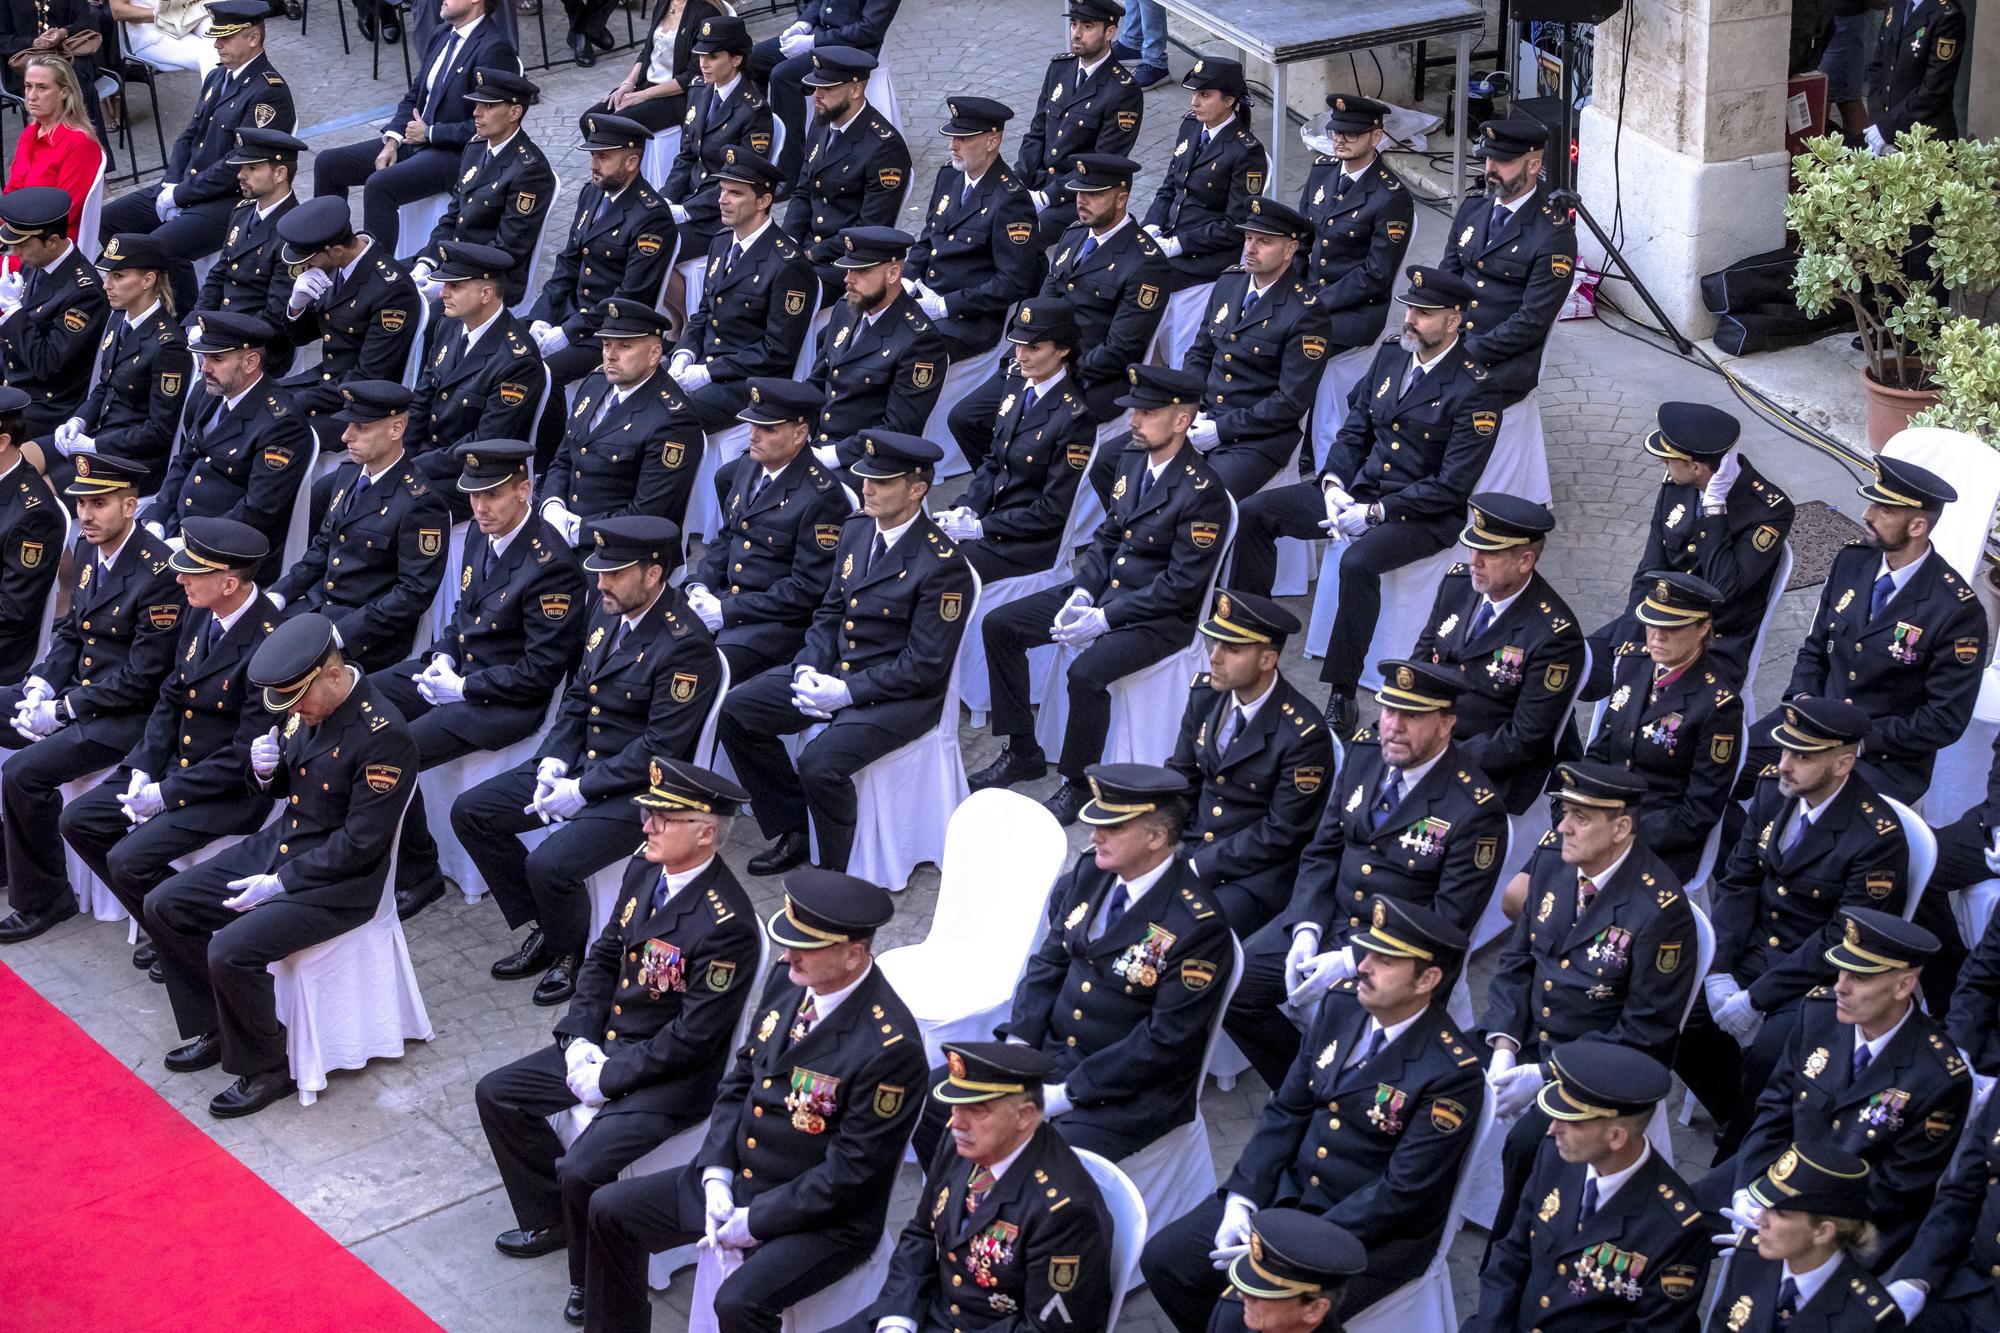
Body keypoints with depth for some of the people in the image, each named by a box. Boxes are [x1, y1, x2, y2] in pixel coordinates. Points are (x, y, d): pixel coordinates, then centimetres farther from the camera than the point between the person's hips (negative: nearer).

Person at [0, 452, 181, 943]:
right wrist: (41, 684, -2)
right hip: (72, 691, 9)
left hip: (126, 714, -9)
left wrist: (63, 711, -19)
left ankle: (41, 899, -6)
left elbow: (144, 677, -22)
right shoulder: (87, 551, 4)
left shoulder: (158, 571, -22)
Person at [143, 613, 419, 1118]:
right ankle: (216, 1029, 19)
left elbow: (360, 844, -22)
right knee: (164, 907, 5)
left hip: (337, 882, -9)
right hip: (278, 845, 9)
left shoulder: (384, 737, -25)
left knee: (231, 952, -25)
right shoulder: (306, 705, -1)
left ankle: (266, 1070, -2)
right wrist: (265, 770, -9)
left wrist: (279, 884, -20)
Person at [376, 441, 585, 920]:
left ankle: (417, 876, -2)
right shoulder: (482, 533, 4)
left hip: (506, 699, -9)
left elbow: (541, 672, -20)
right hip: (457, 667, 9)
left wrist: (464, 688, -18)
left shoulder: (550, 565, -22)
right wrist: (444, 655, 1)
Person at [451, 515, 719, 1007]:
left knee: (549, 864, -27)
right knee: (470, 812, 3)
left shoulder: (685, 646, -22)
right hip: (579, 763, 9)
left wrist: (583, 790, -20)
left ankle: (569, 953, 5)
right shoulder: (611, 611, 4)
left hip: (636, 788, -9)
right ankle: (546, 928, 13)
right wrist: (553, 763, -2)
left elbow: (660, 748, -22)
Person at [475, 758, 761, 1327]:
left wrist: (608, 1079, -18)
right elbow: (605, 956, 9)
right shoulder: (643, 870, -3)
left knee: (582, 1171, -24)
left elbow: (691, 1038, -24)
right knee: (495, 1094, 9)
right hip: (606, 1043, 9)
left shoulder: (727, 925, -28)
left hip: (671, 1076, -9)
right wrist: (579, 1041, -3)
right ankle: (551, 1221, 26)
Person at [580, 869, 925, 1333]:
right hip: (738, 1178, 8)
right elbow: (741, 1079, 8)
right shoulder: (786, 982, -3)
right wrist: (717, 1178, -4)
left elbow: (850, 1171, -23)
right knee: (610, 1210, 7)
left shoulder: (890, 1047, -27)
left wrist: (755, 1221, -18)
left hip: (824, 1218, -8)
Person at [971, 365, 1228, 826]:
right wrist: (1082, 593, -4)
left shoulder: (1202, 493, -20)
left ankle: (1078, 785, -9)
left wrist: (1105, 618, -22)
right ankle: (1023, 754, 11)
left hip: (1160, 616, -9)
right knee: (999, 626, 1)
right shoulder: (1132, 458, 5)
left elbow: (1182, 585, -21)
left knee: (1085, 673, -33)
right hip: (1105, 591, 9)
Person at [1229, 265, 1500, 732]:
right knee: (1251, 514, -5)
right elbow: (1354, 431, 13)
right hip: (1358, 490, 8)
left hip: (1423, 514, -8)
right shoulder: (1390, 356, 8)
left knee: (1358, 562, -37)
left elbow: (1451, 486, -18)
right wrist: (1333, 485, -7)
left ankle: (1341, 695, -27)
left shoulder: (1475, 390, -14)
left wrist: (1375, 513, -21)